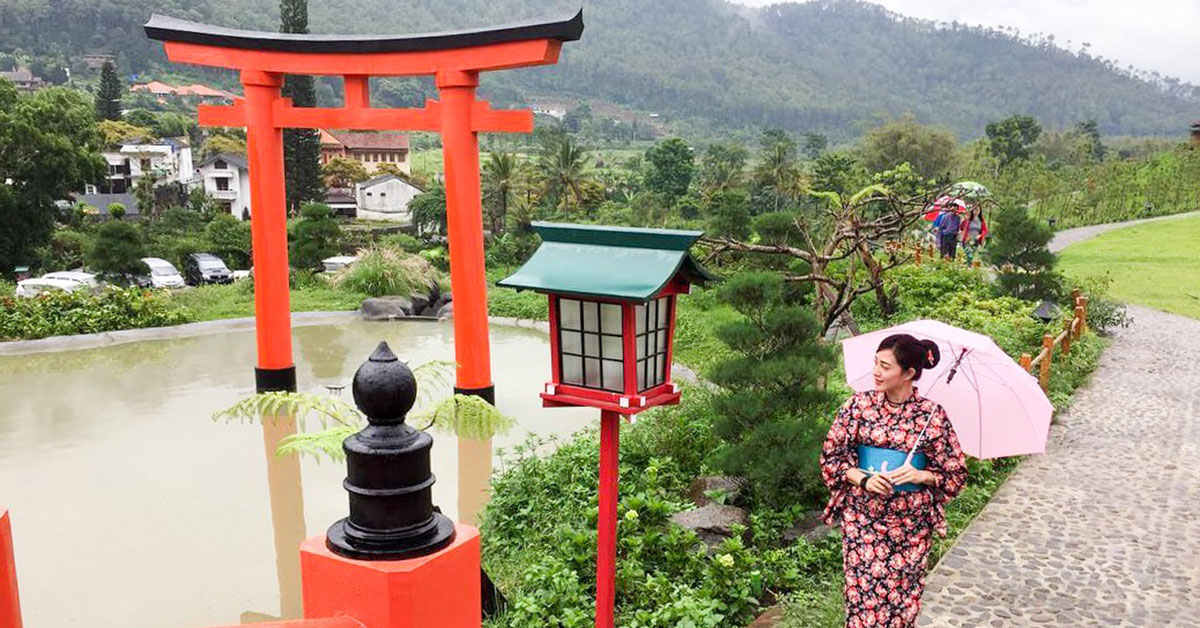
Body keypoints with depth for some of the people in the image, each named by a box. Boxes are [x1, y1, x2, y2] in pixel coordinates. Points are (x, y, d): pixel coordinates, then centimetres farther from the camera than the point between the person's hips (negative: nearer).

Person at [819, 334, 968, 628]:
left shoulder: (933, 415, -5)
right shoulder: (859, 405, -3)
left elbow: (956, 474, 2)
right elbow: (831, 455, 1)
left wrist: (921, 475, -16)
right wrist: (864, 480, -14)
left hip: (911, 524, 0)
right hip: (862, 518, 0)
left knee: (903, 600, 8)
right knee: (862, 594, 1)